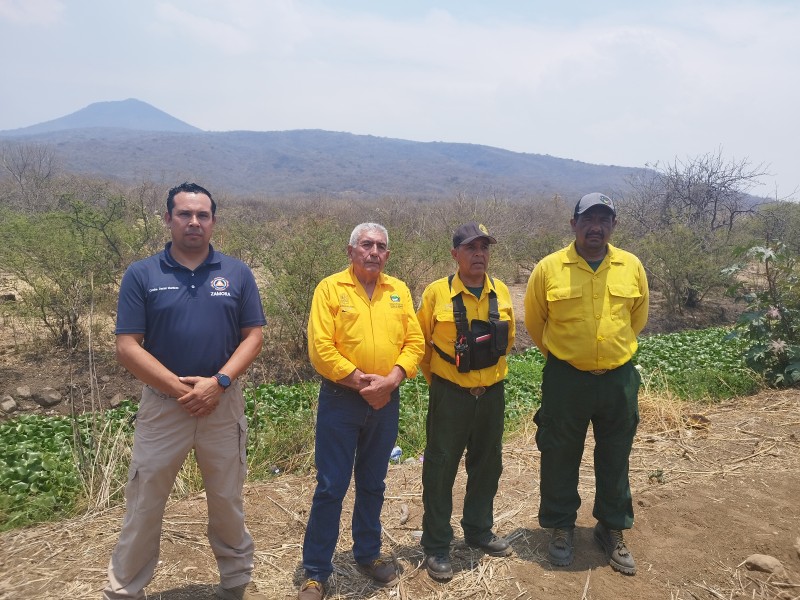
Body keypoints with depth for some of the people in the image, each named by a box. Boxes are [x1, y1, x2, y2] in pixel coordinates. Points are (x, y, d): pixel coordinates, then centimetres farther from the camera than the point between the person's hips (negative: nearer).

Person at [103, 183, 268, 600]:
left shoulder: (237, 274, 0)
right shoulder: (141, 275, -3)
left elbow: (252, 337, -2)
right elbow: (127, 347, -7)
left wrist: (217, 383, -15)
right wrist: (179, 387, -15)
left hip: (224, 405, 1)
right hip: (161, 405, -1)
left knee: (228, 501, 15)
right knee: (143, 505, 11)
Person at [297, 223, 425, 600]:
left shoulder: (399, 291, 7)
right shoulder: (330, 288, -6)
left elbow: (414, 342, 2)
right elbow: (320, 349, -14)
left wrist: (391, 379, -14)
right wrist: (361, 381, -17)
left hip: (386, 401, 4)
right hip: (340, 399, -4)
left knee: (373, 484, 17)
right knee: (331, 487, 2)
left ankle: (367, 555, 35)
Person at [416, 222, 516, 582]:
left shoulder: (501, 292, 1)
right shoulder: (437, 293, -11)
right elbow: (421, 342, -1)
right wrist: (437, 378, 7)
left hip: (492, 395, 5)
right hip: (450, 396, -4)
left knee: (487, 467, 17)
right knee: (441, 470, 5)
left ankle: (479, 532, 38)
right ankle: (436, 547, 21)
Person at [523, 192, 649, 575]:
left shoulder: (632, 267, -1)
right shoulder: (549, 268, -8)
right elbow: (534, 321, 5)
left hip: (618, 378, 2)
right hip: (565, 378, -2)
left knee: (615, 458, 15)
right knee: (560, 457, 11)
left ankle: (612, 529, 35)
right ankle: (561, 526, 32)